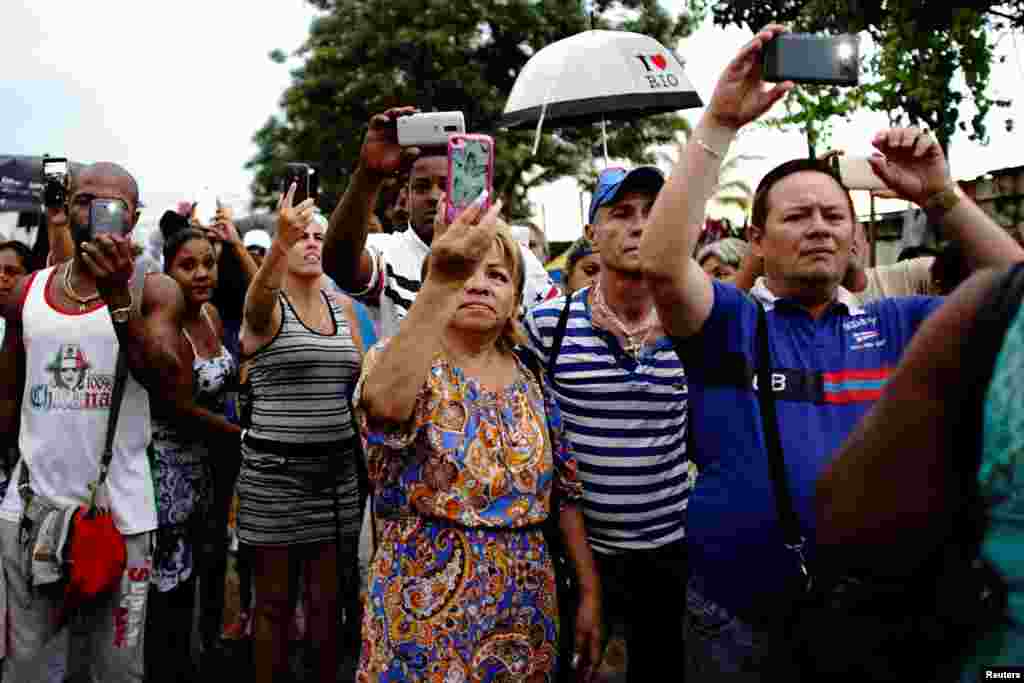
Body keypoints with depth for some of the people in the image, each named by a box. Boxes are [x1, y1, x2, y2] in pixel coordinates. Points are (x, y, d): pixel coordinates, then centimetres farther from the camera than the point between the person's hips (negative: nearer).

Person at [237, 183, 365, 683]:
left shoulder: (343, 306, 9)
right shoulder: (266, 306, -7)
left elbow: (362, 381, 16)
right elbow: (257, 300, -33)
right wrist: (280, 242, -51)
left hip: (336, 466, 4)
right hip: (274, 468, -4)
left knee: (327, 597, 13)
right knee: (274, 600, 8)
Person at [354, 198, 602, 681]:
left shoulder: (533, 383, 3)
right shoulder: (399, 365, -10)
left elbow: (566, 494, 8)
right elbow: (385, 405, -36)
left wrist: (590, 591, 4)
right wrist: (440, 281, -44)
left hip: (525, 611, 4)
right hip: (425, 612, -4)